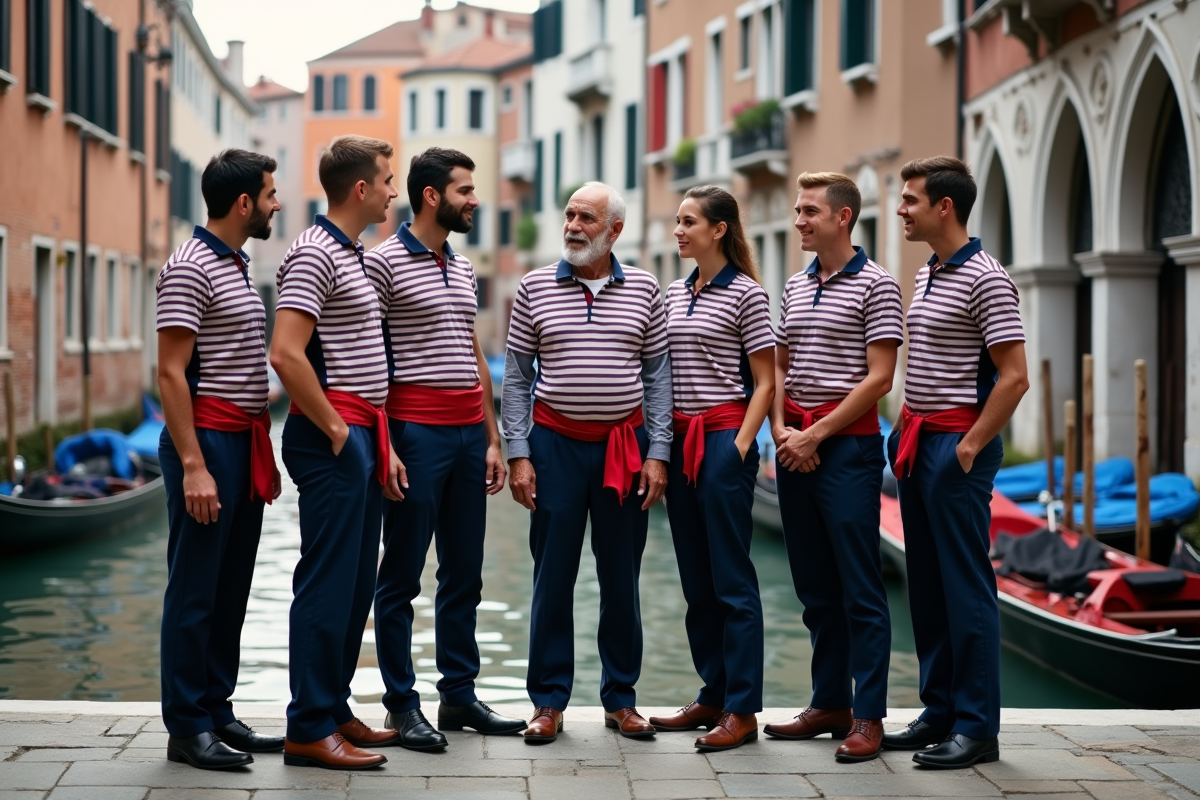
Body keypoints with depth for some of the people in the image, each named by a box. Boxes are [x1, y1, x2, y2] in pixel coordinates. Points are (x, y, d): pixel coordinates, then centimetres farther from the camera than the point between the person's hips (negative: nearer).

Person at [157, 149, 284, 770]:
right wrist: (193, 465, -22)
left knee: (231, 591, 12)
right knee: (195, 592, -3)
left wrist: (263, 452, 20)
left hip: (244, 444, 9)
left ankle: (216, 712, 20)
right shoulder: (189, 269, -12)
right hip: (207, 441, -9)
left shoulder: (237, 266, 17)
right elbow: (171, 374, -17)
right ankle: (186, 728, 3)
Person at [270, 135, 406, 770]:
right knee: (327, 582, -7)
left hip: (361, 435, 10)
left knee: (356, 582, 13)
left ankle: (334, 710, 21)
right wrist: (336, 430, -17)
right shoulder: (315, 254, -13)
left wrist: (381, 442, 18)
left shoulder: (353, 256, 19)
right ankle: (309, 729, -3)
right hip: (330, 438, -10)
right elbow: (286, 354, -23)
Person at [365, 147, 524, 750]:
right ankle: (401, 705, 6)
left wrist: (492, 440, 17)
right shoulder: (385, 262, -6)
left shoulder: (464, 269, 17)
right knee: (402, 576, 0)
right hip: (416, 430, -7)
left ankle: (459, 694, 20)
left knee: (464, 575, 11)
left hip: (468, 434, 7)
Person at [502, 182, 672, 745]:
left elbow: (658, 376, 6)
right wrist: (518, 454, -3)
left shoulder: (643, 290, 5)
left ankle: (620, 698, 18)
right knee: (552, 576, 2)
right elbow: (516, 377, 4)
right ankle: (549, 701, 11)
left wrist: (658, 452, -1)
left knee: (621, 577, 7)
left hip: (626, 444, 1)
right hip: (556, 443, -1)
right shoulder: (535, 287, 3)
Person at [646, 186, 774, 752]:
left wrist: (740, 445, -15)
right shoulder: (674, 294, 14)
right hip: (679, 439, 7)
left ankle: (742, 710, -2)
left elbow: (764, 383, -6)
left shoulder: (746, 294, -5)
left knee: (732, 578, -6)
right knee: (697, 579, 10)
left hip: (724, 437, -7)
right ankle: (712, 696, 18)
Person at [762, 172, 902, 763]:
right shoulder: (794, 288, 15)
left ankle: (868, 716, -1)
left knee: (860, 588, -5)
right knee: (815, 587, 11)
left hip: (848, 444, -7)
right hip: (795, 446, 7)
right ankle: (829, 704, 19)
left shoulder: (874, 284, -6)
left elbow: (879, 378, -11)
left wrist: (817, 433, -12)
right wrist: (781, 430, 1)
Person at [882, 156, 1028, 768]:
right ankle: (939, 711, 20)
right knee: (927, 585, 12)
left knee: (966, 585, -6)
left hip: (958, 446, -9)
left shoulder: (985, 279, -13)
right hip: (918, 443, 9)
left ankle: (977, 727, -1)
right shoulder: (927, 275, 15)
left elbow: (1014, 377, -17)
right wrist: (906, 431, 16)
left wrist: (968, 448, -17)